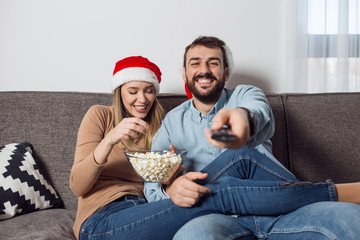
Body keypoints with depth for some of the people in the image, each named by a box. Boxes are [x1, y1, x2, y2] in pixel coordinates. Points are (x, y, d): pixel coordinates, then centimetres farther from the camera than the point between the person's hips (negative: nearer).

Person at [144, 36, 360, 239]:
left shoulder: (245, 95, 11)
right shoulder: (172, 122, 15)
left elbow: (260, 113, -15)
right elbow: (151, 184, 8)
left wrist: (243, 116, -42)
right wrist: (168, 189, -18)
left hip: (275, 212, -1)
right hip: (221, 218, 2)